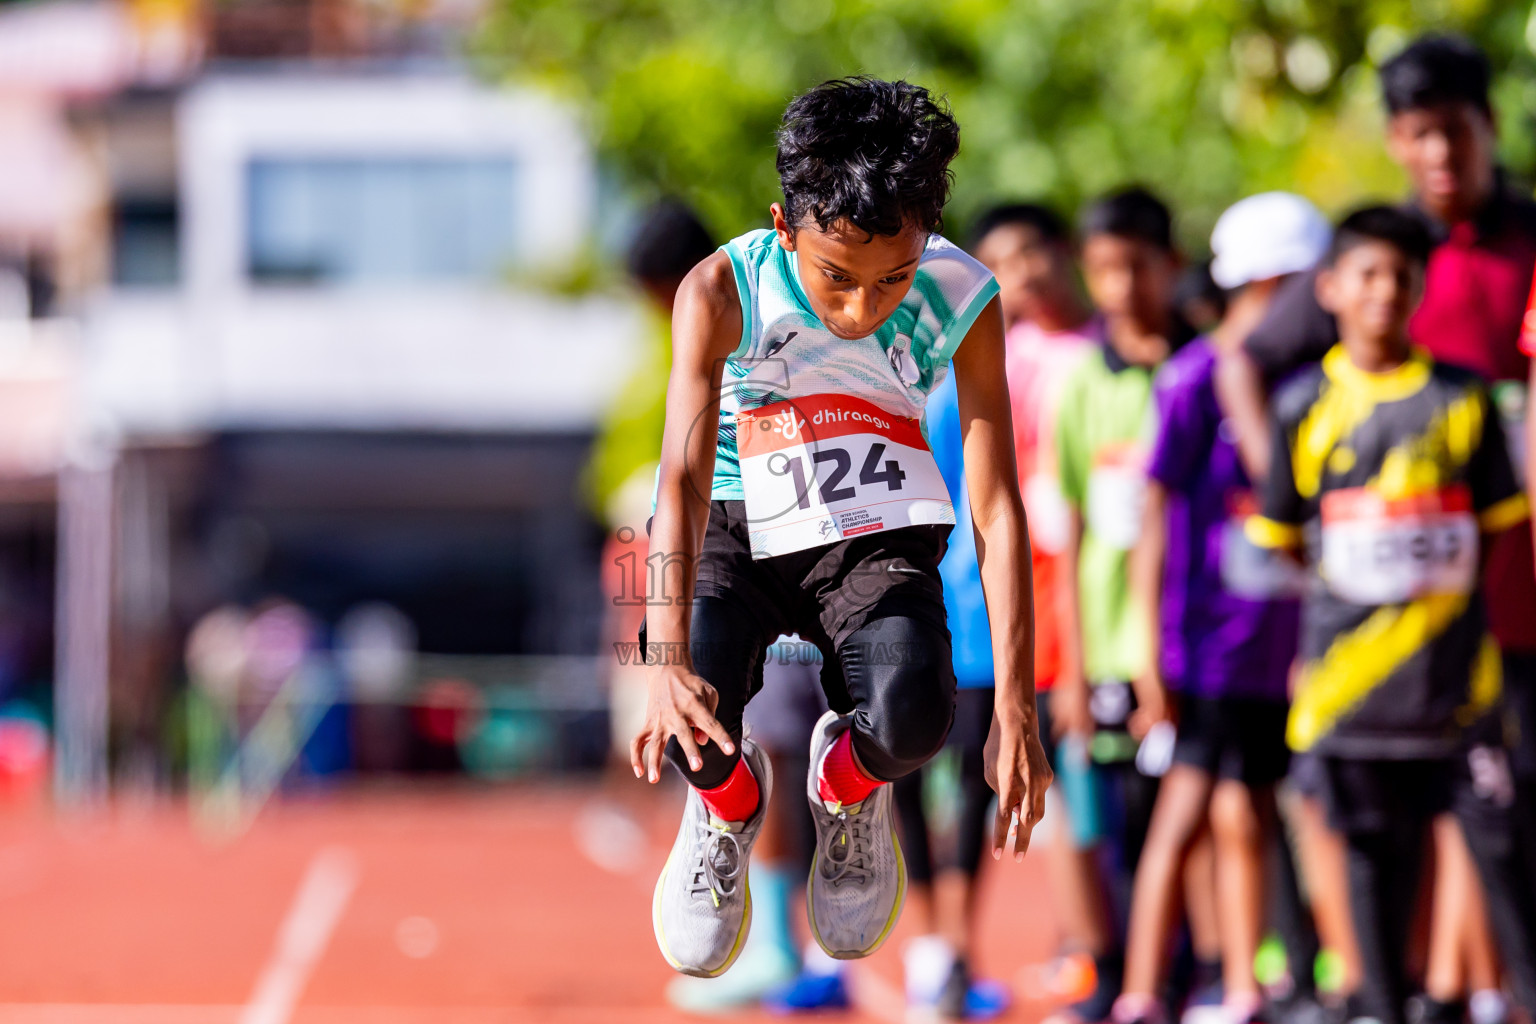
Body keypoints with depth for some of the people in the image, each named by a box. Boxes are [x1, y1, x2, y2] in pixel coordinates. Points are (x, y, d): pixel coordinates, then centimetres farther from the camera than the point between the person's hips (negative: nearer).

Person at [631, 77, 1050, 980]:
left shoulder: (964, 302, -18)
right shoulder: (722, 292, -22)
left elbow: (997, 508, -18)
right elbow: (683, 479, -30)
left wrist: (1016, 710, -24)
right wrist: (669, 663, -45)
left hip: (872, 540, 0)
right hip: (733, 530, 0)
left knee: (912, 716, -31)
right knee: (688, 708, -30)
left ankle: (849, 788, 10)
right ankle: (728, 804, 11)